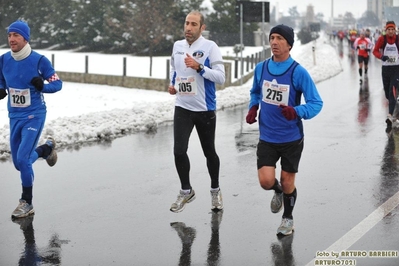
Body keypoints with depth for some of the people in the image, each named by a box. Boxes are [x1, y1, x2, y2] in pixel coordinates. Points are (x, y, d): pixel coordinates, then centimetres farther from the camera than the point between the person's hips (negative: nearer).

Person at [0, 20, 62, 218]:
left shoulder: (39, 60, -15)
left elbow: (57, 83, -8)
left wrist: (42, 86, -29)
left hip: (34, 116, -5)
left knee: (22, 159, -14)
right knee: (19, 163, 13)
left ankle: (27, 202, 4)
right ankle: (47, 148, 43)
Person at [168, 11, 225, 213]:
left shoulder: (210, 47, -11)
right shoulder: (177, 46, 5)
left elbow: (221, 77, -16)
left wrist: (199, 67, -27)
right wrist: (172, 83, 7)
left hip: (205, 109, -3)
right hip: (182, 108, 3)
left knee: (209, 152, 10)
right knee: (179, 151, -7)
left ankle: (215, 190, 31)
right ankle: (186, 191, 13)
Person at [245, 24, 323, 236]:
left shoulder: (299, 72, -15)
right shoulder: (261, 68, -1)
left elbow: (316, 103, -13)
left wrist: (296, 112, -31)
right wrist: (253, 108, -2)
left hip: (291, 138, -2)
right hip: (267, 137, 3)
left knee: (287, 182, 9)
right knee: (266, 181, -9)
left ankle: (288, 219, 36)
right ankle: (278, 192, 29)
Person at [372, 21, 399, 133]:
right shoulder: (382, 39, -4)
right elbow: (375, 51, -5)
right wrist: (381, 56, -23)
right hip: (385, 68, 2)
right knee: (387, 92, 12)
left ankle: (389, 117, -22)